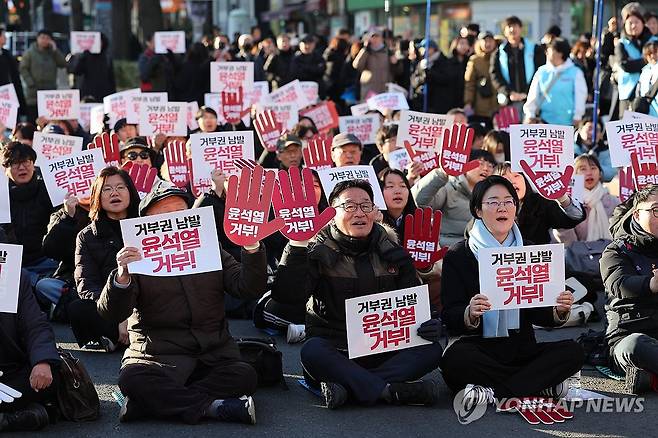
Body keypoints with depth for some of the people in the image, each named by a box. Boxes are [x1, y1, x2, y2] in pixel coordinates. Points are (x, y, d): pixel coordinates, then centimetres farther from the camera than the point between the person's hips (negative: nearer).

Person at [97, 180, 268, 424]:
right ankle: (215, 407, -30)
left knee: (244, 376, -29)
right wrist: (122, 277, -25)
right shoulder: (138, 258, 7)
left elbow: (249, 290, 5)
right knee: (131, 379, -34)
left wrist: (252, 249, -12)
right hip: (158, 356, -2)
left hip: (213, 354, 3)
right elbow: (110, 314, -6)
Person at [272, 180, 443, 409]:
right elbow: (288, 295, -16)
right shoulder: (318, 252, -1)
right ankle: (389, 389, -36)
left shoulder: (393, 254, 10)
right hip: (334, 350, -3)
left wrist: (429, 325, -9)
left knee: (431, 349, -22)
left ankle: (348, 386, -32)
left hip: (383, 350, 4)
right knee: (312, 351, -36)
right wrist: (297, 246, -25)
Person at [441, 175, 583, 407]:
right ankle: (541, 385, -24)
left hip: (520, 348, 4)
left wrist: (558, 312, -12)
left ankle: (495, 393, -28)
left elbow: (538, 314, 11)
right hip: (476, 348, -4)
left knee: (572, 351, -21)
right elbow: (450, 316, -7)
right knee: (455, 358, -37)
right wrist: (470, 314, -30)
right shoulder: (457, 256, 2)